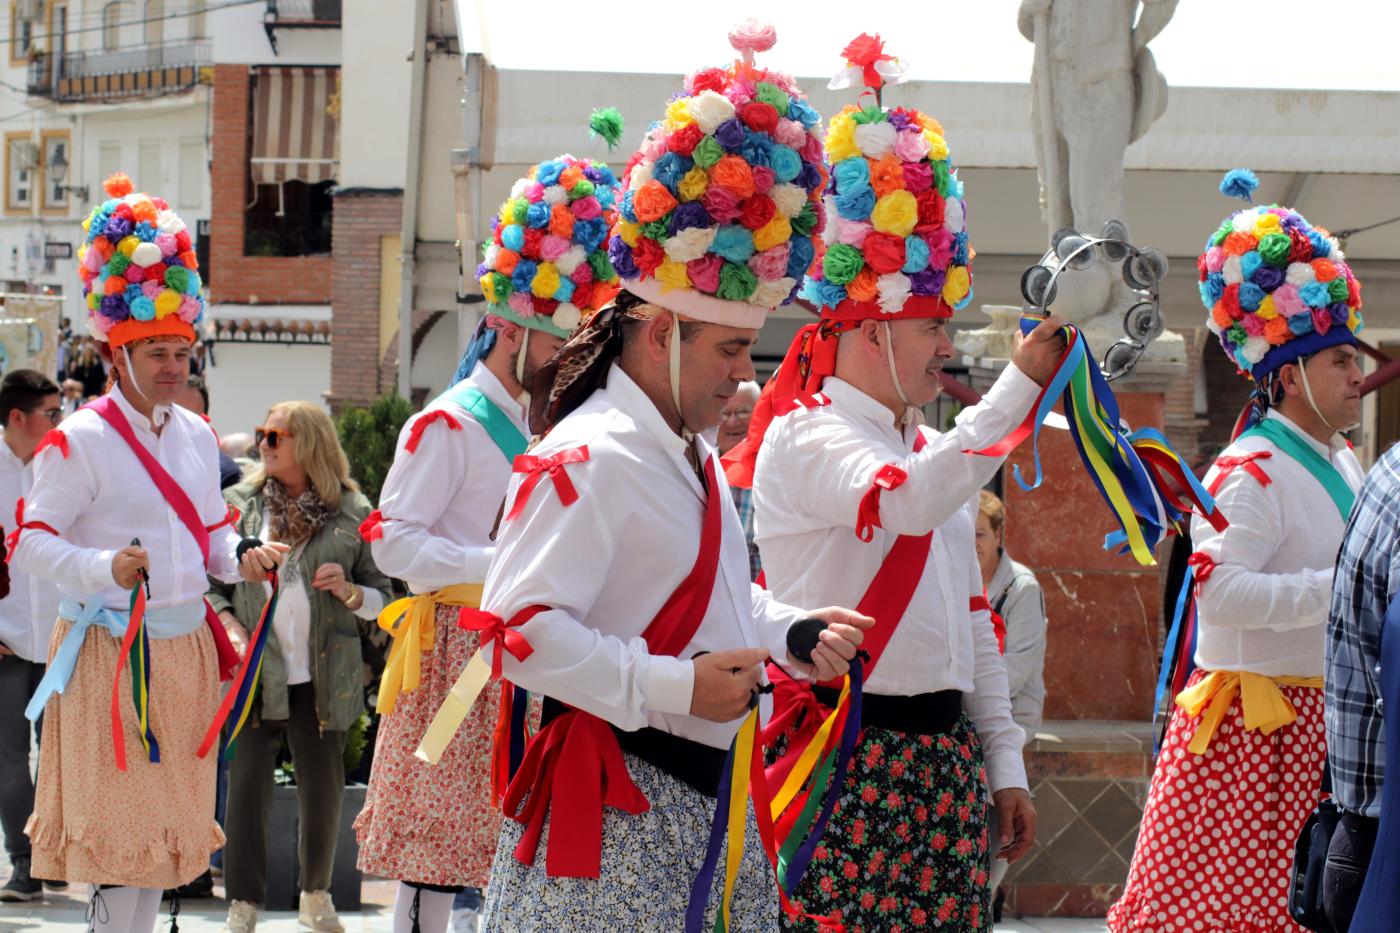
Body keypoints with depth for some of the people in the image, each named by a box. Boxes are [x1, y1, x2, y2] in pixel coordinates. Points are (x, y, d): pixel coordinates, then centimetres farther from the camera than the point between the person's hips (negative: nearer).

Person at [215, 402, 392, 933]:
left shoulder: (352, 513, 4)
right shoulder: (239, 505, 7)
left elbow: (384, 597, 8)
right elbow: (207, 580, 9)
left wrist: (350, 592, -12)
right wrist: (227, 625, -8)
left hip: (322, 677, 0)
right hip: (255, 672, 0)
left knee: (323, 789, 7)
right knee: (247, 785, -7)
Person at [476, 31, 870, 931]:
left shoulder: (693, 453, 16)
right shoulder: (587, 460, -16)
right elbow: (518, 629, -23)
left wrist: (794, 630, 11)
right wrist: (670, 688, -24)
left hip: (707, 803, 10)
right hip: (617, 812, -10)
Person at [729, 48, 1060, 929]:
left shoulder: (931, 451, 18)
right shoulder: (805, 435, -9)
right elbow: (906, 500, -30)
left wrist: (1004, 764, 17)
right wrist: (1020, 387, -29)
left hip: (944, 755, 8)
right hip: (847, 759, -8)